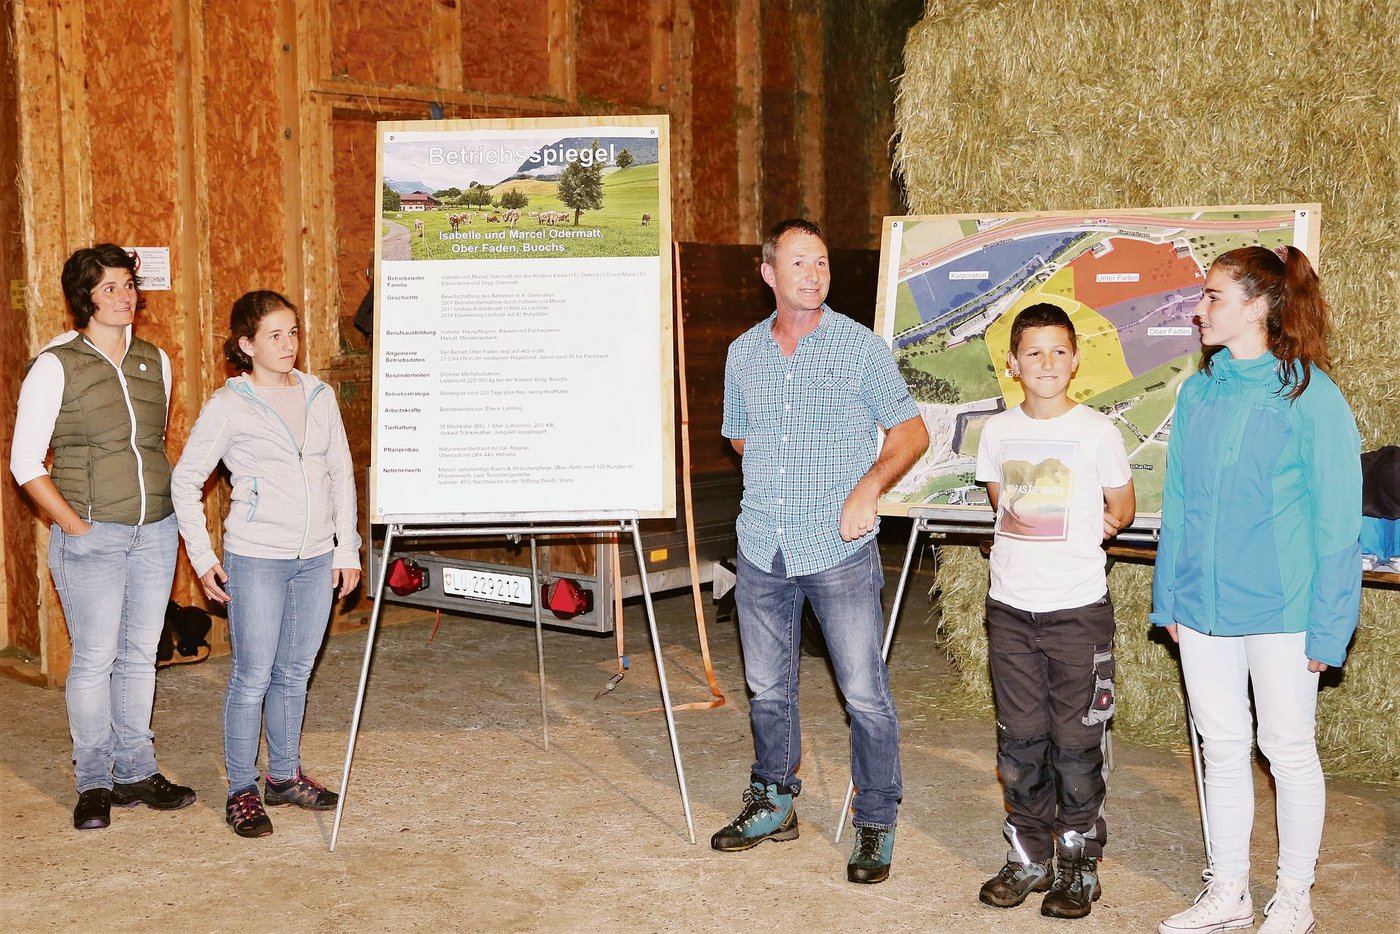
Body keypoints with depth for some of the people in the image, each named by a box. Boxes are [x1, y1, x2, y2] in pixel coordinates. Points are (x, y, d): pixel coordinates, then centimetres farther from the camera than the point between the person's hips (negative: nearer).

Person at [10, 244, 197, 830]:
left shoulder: (155, 361, 9)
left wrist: (169, 507, 9)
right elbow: (25, 462, -6)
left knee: (140, 655, 11)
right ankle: (94, 783, 13)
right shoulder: (56, 366, -7)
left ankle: (135, 773, 21)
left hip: (156, 532, 5)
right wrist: (74, 524, -12)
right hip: (91, 537, -5)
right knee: (94, 659, 0)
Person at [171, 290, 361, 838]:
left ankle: (285, 774, 28)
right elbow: (186, 480, -1)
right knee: (253, 676, -1)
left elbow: (342, 473, 12)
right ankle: (242, 791, 11)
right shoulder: (228, 406, -6)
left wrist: (347, 547, 9)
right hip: (256, 559, -4)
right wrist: (202, 558, -3)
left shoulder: (320, 396, 6)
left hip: (316, 557, 4)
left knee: (295, 673, 13)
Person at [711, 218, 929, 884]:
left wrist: (868, 486, -13)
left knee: (864, 692, -2)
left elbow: (910, 433, 1)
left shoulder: (860, 348, -2)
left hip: (840, 552, -4)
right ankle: (773, 804, 31)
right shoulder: (743, 354, 9)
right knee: (767, 689, 14)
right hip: (762, 549, 4)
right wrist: (773, 487, 11)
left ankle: (876, 823, 12)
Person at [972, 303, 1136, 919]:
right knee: (1020, 741, 10)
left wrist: (1107, 524, -6)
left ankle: (1079, 867, 15)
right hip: (1010, 606, 3)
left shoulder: (1097, 431, -5)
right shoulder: (998, 431, 4)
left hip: (1078, 607, -3)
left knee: (1076, 744, 1)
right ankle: (1028, 858, 23)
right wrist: (1021, 540, 11)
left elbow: (1122, 505, 7)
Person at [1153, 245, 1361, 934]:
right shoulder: (1198, 392, 6)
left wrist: (1328, 625, -12)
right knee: (1221, 746, 13)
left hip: (1280, 609, -5)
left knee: (1287, 748, 8)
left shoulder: (1309, 394, -10)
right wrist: (1168, 598, 10)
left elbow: (1337, 516, -10)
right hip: (1203, 606, 5)